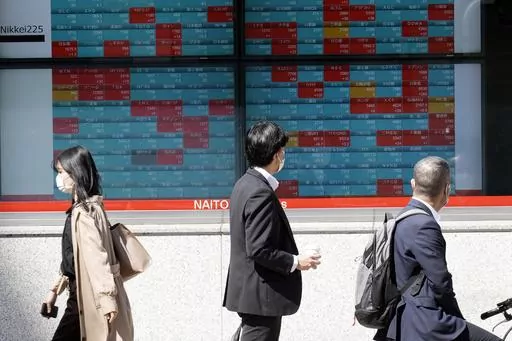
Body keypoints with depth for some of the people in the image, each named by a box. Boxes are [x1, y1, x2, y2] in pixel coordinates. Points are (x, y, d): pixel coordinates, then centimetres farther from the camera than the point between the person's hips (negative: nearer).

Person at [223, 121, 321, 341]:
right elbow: (259, 250, -24)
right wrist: (296, 262, -13)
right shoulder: (261, 193, -21)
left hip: (249, 290, 10)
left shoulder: (246, 183, 9)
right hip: (262, 295, -10)